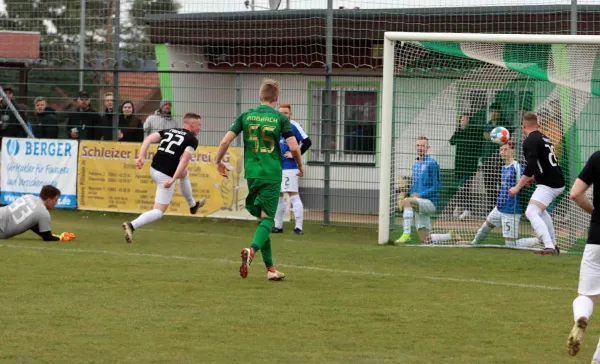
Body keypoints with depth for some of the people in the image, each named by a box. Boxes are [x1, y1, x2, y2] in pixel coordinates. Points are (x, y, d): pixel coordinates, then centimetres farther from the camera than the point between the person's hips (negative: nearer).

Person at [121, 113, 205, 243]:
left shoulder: (169, 131, 15)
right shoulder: (192, 140, -2)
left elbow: (149, 139, 1)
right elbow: (184, 160, -17)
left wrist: (141, 157, -7)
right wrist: (173, 179, -20)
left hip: (153, 169, 8)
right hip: (166, 176, -8)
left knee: (184, 173, 35)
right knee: (159, 212, -2)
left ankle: (193, 205, 51)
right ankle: (132, 225, -25)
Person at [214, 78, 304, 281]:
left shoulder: (246, 116, 4)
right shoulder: (280, 118, -2)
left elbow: (226, 140, -2)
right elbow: (293, 147, -9)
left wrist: (218, 161, 15)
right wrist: (300, 166, 9)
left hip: (252, 173, 3)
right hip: (272, 174, -3)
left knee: (261, 218, 12)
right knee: (267, 218, -1)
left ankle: (270, 268, 11)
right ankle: (252, 250, -30)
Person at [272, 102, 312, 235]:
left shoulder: (294, 126, -8)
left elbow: (307, 142, -16)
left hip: (289, 168, -8)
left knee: (294, 195, -9)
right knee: (278, 196, 13)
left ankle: (298, 227, -10)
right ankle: (278, 226, 22)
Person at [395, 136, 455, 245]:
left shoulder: (432, 164, -8)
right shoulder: (415, 165, 17)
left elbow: (437, 187, -12)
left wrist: (420, 195, -20)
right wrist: (412, 194, 5)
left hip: (430, 202, -8)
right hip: (419, 205, 8)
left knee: (406, 201, -34)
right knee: (425, 239, 6)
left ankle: (406, 234, -37)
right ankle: (452, 237, 26)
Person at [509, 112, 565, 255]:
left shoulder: (530, 141, -13)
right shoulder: (543, 138, 16)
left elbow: (531, 167, -23)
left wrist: (518, 187, -20)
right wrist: (532, 178, 31)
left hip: (548, 185, -10)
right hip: (557, 183, 10)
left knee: (531, 212, -18)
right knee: (540, 210, 30)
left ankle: (549, 247, -31)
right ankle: (553, 245, 32)